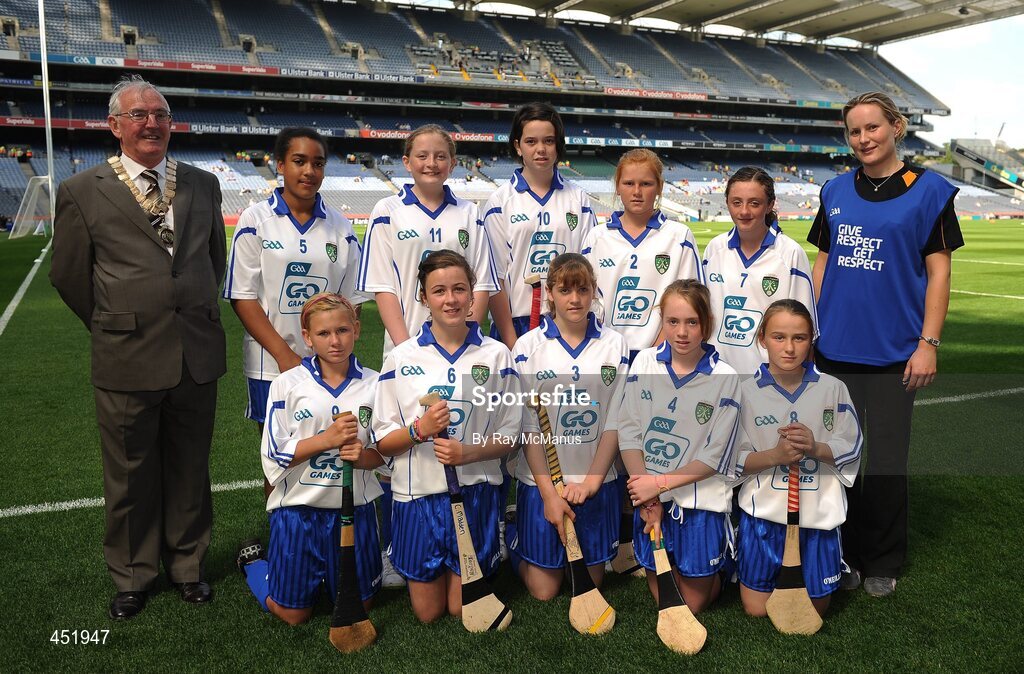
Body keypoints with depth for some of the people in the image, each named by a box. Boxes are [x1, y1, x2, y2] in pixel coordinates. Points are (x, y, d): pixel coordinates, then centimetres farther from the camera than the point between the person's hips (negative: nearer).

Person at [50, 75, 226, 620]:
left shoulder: (202, 185, 6)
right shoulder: (82, 192, -3)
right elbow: (68, 275, 3)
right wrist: (113, 328, 7)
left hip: (197, 355, 2)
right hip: (126, 360, -2)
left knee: (190, 470, 15)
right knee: (129, 477, 12)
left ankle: (186, 565, 34)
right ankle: (133, 575, 32)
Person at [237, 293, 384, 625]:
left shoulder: (373, 384, -2)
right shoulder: (288, 384, -8)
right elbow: (273, 456, -10)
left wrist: (362, 456, -18)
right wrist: (326, 439, -22)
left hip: (355, 509, 2)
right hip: (299, 510, -2)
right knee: (294, 614, 11)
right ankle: (253, 560, 38)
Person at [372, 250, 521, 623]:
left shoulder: (496, 355, -2)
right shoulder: (401, 358, -3)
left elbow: (509, 436, 0)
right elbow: (382, 441, -1)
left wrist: (468, 452, -18)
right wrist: (418, 430, -21)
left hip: (475, 492, 0)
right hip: (418, 494, 0)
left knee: (463, 607, 9)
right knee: (427, 612, 11)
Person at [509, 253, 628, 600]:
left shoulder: (614, 344, -1)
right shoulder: (528, 347, -7)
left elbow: (615, 422, -2)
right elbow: (528, 427, -8)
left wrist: (592, 480, -11)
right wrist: (548, 493, -12)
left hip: (597, 482, 2)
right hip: (541, 480, -2)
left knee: (591, 585, 15)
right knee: (545, 590, 9)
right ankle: (512, 541, 35)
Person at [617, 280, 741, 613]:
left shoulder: (724, 378, -11)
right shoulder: (645, 362, -4)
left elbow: (714, 456, -10)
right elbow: (628, 431, -5)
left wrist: (660, 484, -16)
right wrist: (648, 496, -12)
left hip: (701, 498, -2)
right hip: (650, 496, 2)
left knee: (692, 602, 11)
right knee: (662, 596, 15)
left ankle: (719, 568, 37)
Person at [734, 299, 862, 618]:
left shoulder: (833, 389, -2)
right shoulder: (746, 392, -6)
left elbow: (851, 449, 0)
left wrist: (816, 448, -20)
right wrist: (775, 454, -23)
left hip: (819, 511, 1)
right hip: (763, 511, -1)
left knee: (817, 607, 12)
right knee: (757, 609, 6)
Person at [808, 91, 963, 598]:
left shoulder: (929, 190, -2)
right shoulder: (836, 191, 9)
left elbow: (938, 271, -4)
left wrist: (928, 343, -10)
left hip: (893, 351, -3)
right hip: (834, 347, 3)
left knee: (885, 461, 6)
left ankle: (882, 563, 25)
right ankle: (844, 555, 27)